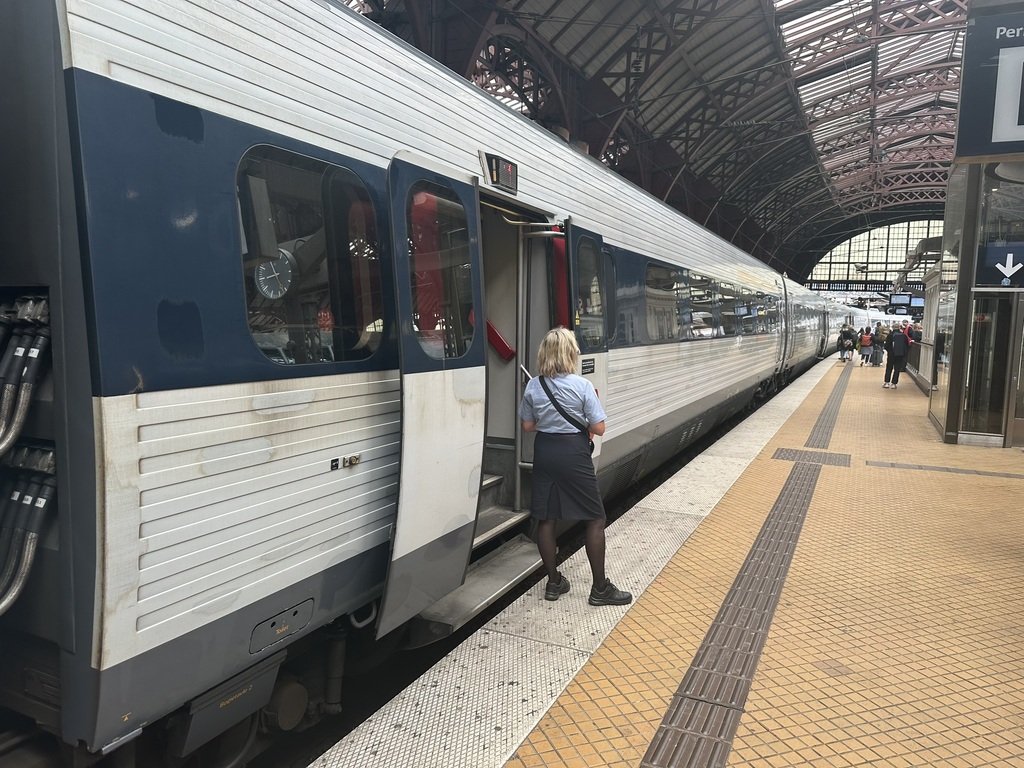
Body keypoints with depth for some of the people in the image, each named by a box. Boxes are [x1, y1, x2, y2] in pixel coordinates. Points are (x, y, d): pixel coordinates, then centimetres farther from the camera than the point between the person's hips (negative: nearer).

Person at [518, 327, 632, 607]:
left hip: (544, 452, 5)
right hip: (573, 453, -4)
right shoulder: (582, 386, -13)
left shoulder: (533, 386, -1)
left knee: (546, 519, 12)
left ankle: (554, 583, 23)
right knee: (595, 519, 7)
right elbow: (599, 428, -11)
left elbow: (528, 425, 6)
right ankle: (600, 588, 13)